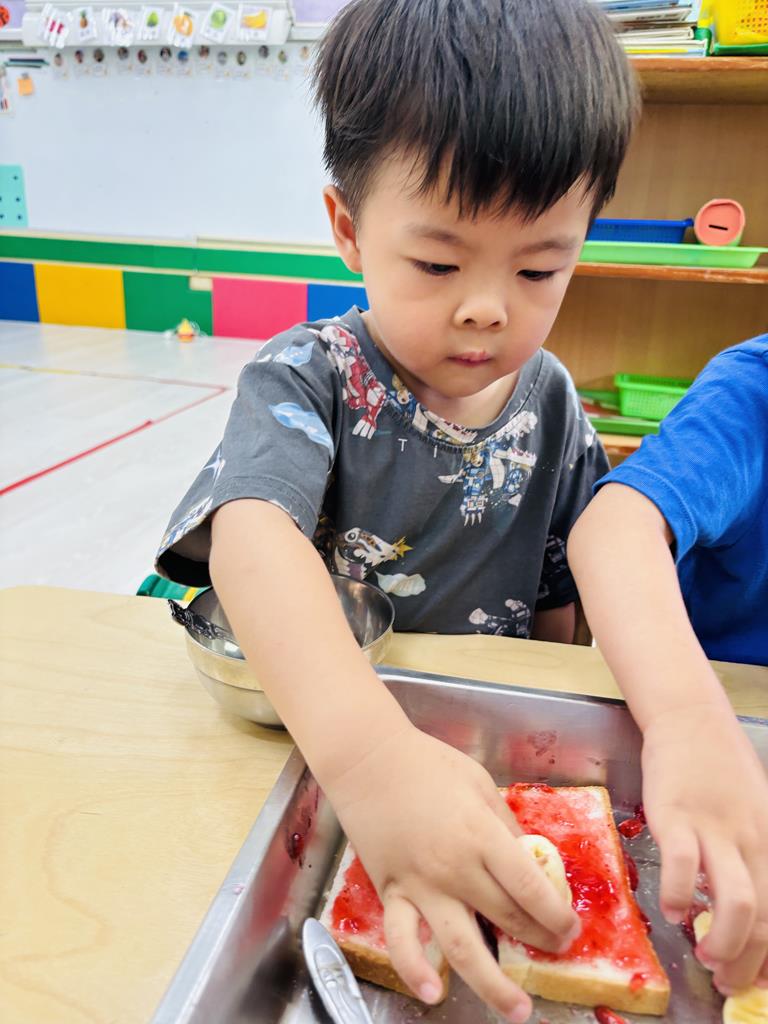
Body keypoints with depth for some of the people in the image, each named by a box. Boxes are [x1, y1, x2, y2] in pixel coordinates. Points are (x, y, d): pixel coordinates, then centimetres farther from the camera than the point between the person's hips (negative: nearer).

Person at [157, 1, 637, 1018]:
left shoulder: (554, 407, -3)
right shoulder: (306, 379, -16)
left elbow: (556, 608, 7)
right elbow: (252, 538, -35)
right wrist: (368, 752, -50)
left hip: (486, 754, 3)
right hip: (309, 739, -2)